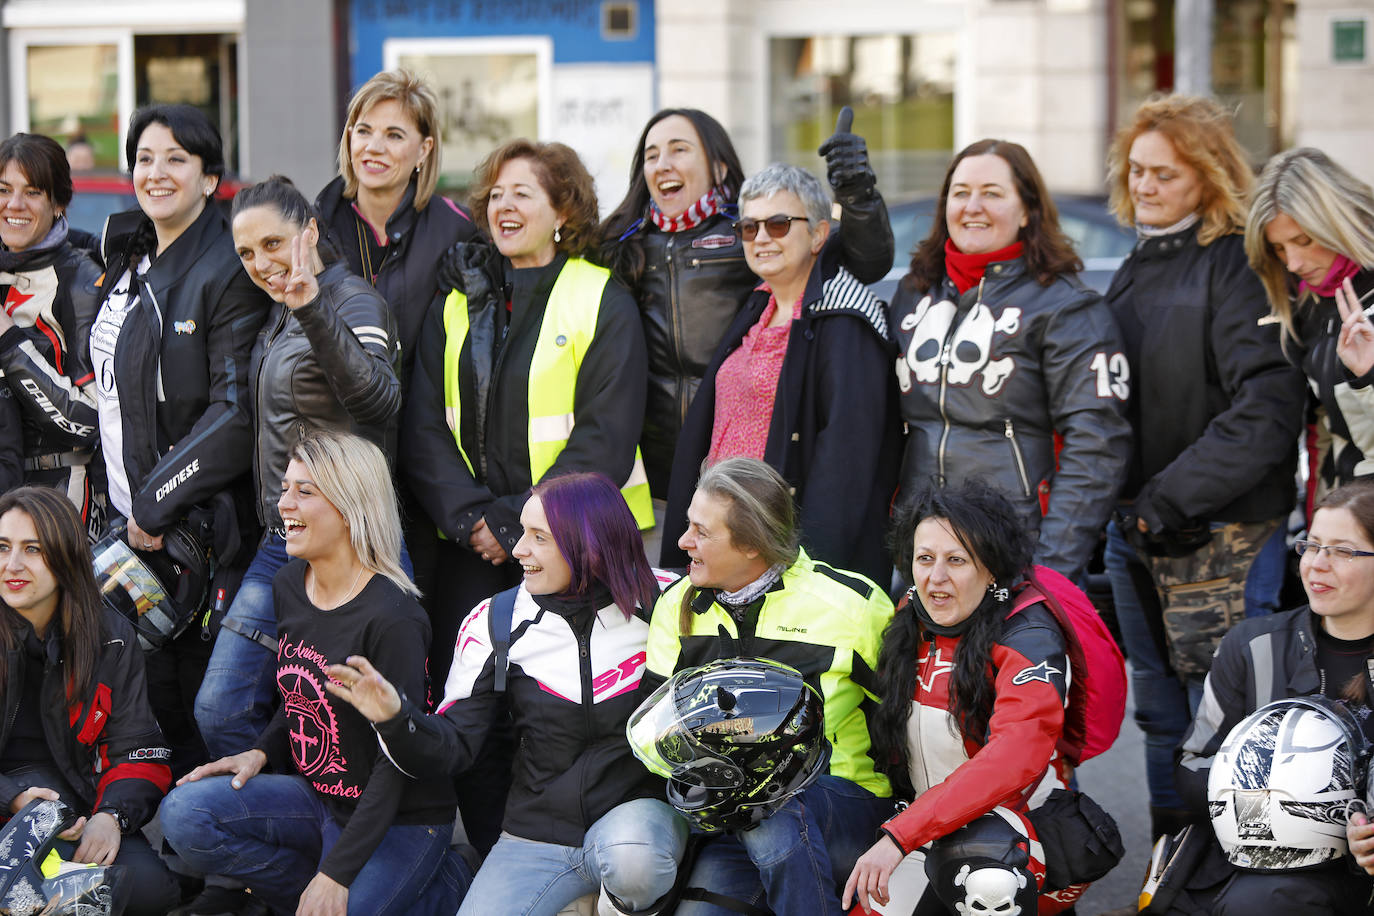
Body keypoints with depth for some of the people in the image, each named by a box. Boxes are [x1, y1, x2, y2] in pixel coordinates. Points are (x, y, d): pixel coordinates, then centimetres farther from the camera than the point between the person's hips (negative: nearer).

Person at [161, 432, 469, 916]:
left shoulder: (391, 618, -22)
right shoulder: (289, 585, 3)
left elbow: (397, 759, -20)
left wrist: (337, 873, -23)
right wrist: (260, 752, -2)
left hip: (399, 818, -7)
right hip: (317, 798, 7)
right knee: (184, 813, -15)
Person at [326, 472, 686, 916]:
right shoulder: (494, 623, -1)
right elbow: (453, 747, -4)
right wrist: (395, 717, -23)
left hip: (638, 810, -1)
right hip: (538, 836, 2)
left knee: (631, 862, -36)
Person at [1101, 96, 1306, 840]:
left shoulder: (1238, 267, -11)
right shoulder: (1137, 269, 14)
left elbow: (1266, 411, -20)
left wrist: (1173, 498, -20)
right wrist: (1124, 507, 7)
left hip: (1222, 535, -8)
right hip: (1137, 530, 8)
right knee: (1161, 715, 14)